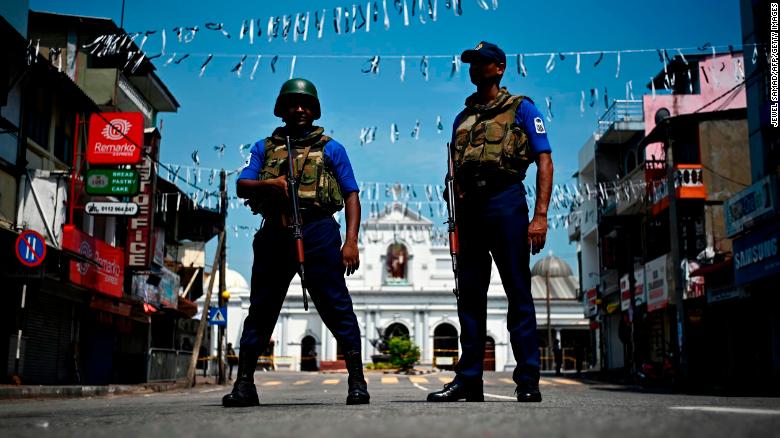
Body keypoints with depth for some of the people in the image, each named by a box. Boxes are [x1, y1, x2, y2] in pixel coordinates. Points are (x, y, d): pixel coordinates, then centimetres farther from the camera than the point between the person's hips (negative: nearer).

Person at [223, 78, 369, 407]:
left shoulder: (331, 149, 16)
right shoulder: (264, 148, 21)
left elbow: (351, 195, 9)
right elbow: (241, 186, 10)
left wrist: (351, 241, -4)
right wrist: (269, 183, -12)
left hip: (318, 232, -2)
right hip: (275, 232, 2)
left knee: (336, 306, -5)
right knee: (261, 308, 4)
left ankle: (357, 381, 0)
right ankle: (244, 384, 11)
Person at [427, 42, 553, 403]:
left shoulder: (521, 109, 6)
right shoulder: (462, 118, 22)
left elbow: (544, 162, -2)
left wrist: (540, 215, -13)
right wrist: (457, 220, 10)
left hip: (505, 201, -5)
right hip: (470, 208, 6)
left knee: (518, 293, -4)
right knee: (469, 295, 5)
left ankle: (528, 383, 0)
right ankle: (468, 380, 11)